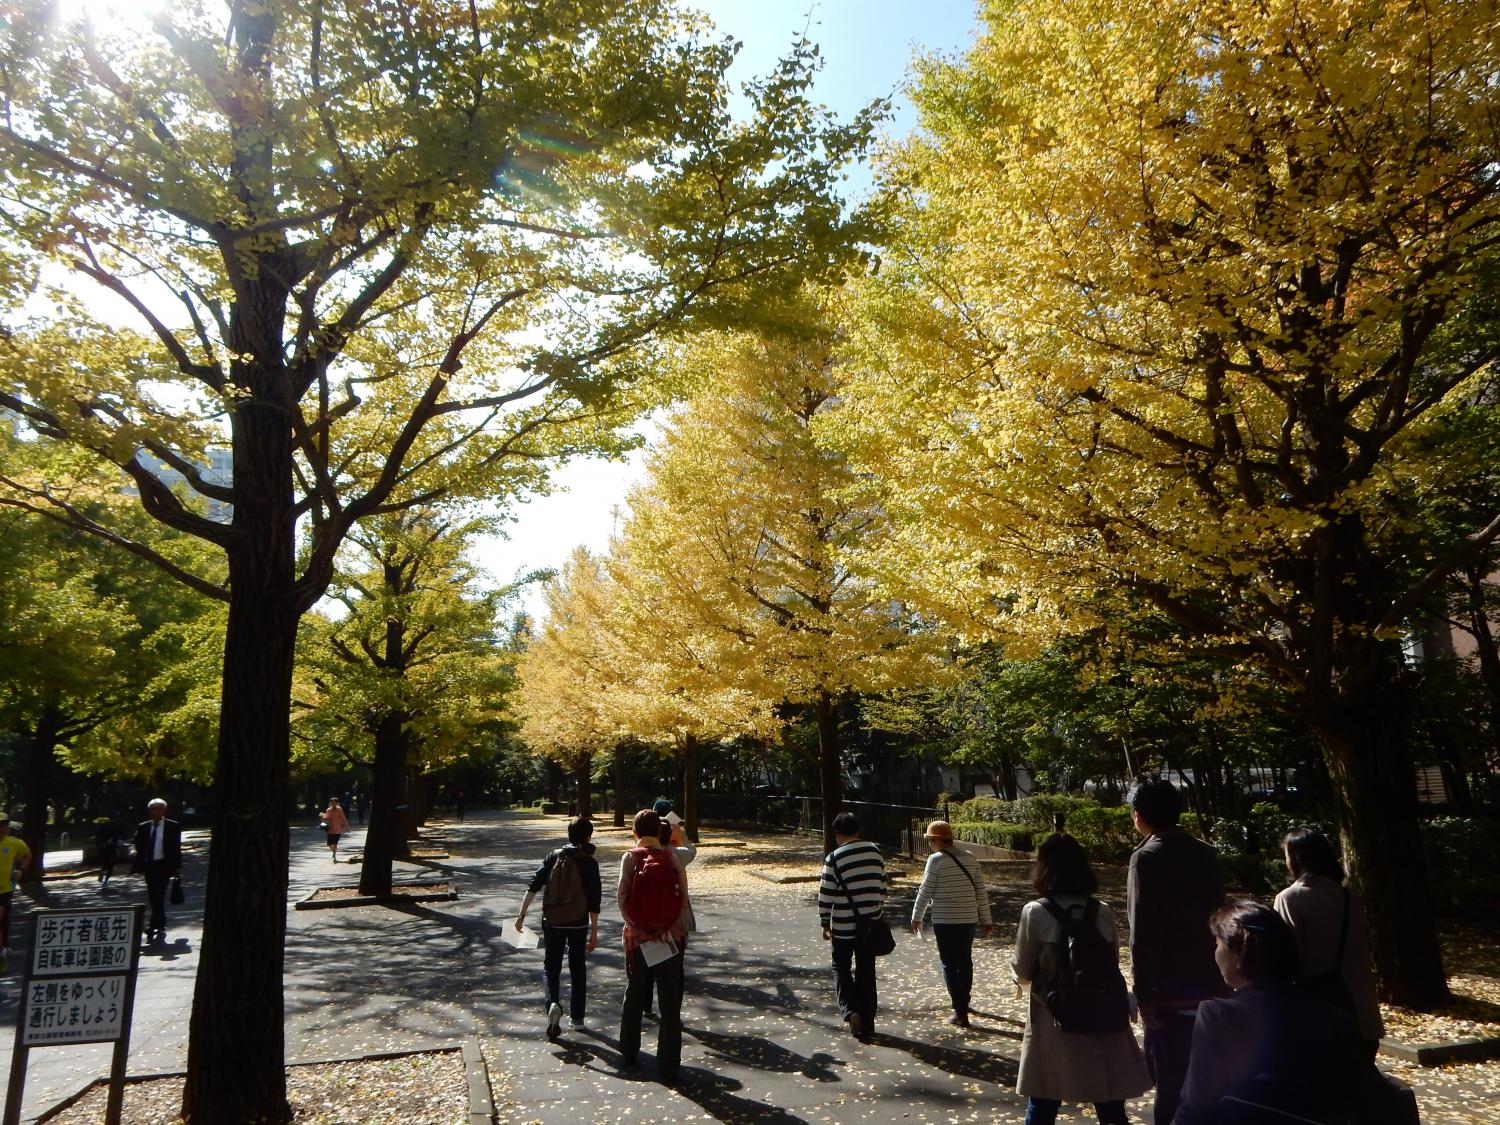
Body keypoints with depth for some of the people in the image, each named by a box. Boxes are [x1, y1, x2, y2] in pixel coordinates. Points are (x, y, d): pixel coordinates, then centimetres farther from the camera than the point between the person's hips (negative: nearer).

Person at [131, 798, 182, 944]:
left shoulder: (173, 827, 0)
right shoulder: (142, 827, 8)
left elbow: (177, 848, -1)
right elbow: (139, 847, 7)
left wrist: (177, 867, -5)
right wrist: (138, 865, -5)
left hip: (163, 865, -4)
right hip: (148, 865, 4)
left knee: (159, 896, -12)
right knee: (153, 898, 9)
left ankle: (154, 926, -10)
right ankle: (161, 927, 20)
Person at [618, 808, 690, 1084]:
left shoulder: (630, 857, -5)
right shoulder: (671, 856, -2)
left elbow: (621, 896, -15)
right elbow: (683, 896, -9)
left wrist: (634, 927, -12)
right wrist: (671, 926, -9)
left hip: (638, 937, 1)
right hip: (670, 937, 0)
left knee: (634, 998, 20)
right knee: (670, 1004, 6)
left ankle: (629, 1053, 34)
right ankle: (668, 1067, 6)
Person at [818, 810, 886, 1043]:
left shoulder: (834, 858, -11)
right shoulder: (875, 852, 3)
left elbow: (825, 895, -9)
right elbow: (882, 887, 10)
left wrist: (825, 924, 3)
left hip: (844, 927, -4)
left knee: (841, 967, 15)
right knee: (866, 973, 14)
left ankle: (850, 1011, -4)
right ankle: (867, 1025, 18)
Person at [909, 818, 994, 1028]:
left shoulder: (936, 859, -12)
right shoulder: (970, 857, 4)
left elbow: (925, 891, -8)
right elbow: (980, 890, 6)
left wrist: (916, 917, 4)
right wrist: (987, 920, 12)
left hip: (945, 920, -5)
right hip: (969, 918, 6)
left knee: (949, 963, 4)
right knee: (965, 961, 19)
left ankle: (960, 1012, 0)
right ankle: (963, 1001, 35)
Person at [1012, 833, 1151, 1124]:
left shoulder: (1035, 912, -11)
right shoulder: (1102, 912, -1)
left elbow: (1023, 972, -5)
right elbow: (1114, 964, 10)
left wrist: (1019, 973, 18)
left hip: (1054, 1019, -3)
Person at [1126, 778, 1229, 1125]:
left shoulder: (1147, 857, -14)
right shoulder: (1205, 853, 6)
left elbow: (1143, 934, -17)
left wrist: (1144, 996, -13)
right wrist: (1219, 977, 21)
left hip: (1170, 992, -7)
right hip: (1211, 986, 7)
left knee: (1171, 1082, 2)